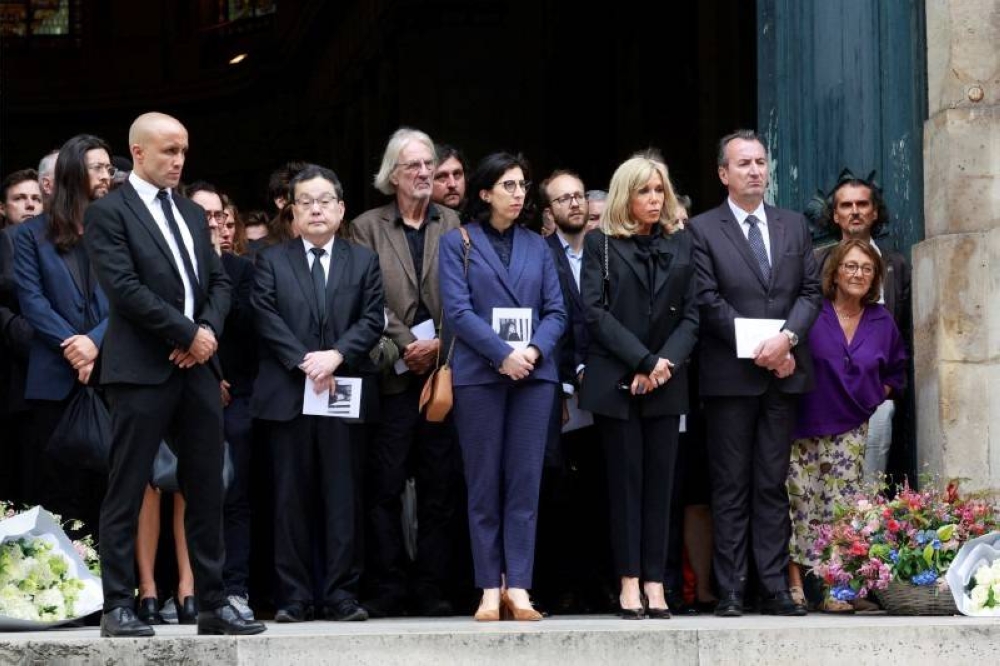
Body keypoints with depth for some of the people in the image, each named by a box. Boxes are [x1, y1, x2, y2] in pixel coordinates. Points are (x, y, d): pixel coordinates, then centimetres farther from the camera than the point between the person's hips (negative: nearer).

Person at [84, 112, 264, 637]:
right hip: (142, 370, -7)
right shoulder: (108, 213, -4)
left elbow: (219, 281, 16)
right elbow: (124, 287, -14)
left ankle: (213, 604, 12)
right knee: (126, 492, -2)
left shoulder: (192, 214, 19)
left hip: (197, 366, 7)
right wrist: (187, 333, -12)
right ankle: (118, 607, 1)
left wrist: (209, 329, -4)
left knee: (207, 492, 7)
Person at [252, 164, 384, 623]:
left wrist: (336, 355, -12)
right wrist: (304, 362, -12)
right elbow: (267, 318, -1)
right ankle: (294, 597, 2)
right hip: (288, 395, 0)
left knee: (343, 496, -1)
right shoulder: (271, 260, 10)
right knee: (292, 498, 0)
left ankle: (341, 595, 2)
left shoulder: (363, 261, 13)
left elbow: (373, 319, 3)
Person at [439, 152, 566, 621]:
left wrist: (535, 351, -11)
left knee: (525, 481, -2)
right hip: (478, 373, -3)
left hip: (534, 373, 3)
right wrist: (503, 355, -16)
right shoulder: (458, 243, 3)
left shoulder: (537, 247, 13)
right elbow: (457, 310, -6)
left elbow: (556, 312, 8)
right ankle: (490, 588, 4)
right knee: (484, 483, 0)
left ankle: (518, 587, -2)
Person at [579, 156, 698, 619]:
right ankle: (630, 583, 0)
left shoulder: (680, 243, 12)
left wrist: (666, 363, -9)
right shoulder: (601, 243, 3)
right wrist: (643, 361, -12)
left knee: (659, 480, 0)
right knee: (626, 479, -2)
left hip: (665, 383, 3)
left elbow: (690, 315, 7)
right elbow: (595, 312, -5)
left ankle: (655, 583, 0)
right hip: (616, 381, -2)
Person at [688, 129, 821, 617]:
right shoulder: (703, 230, 2)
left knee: (774, 485, 4)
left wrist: (787, 337, -10)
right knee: (731, 487, -1)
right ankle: (730, 591, 0)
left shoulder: (794, 226, 14)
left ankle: (775, 588, 4)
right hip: (730, 375, -3)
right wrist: (757, 349, -12)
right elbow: (708, 300, -5)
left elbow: (811, 291, 8)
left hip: (783, 373, 3)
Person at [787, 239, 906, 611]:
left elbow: (896, 369, 24)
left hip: (849, 432, 3)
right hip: (803, 428, -3)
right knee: (798, 505, -8)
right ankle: (795, 584, -3)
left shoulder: (882, 322, 9)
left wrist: (879, 393, 11)